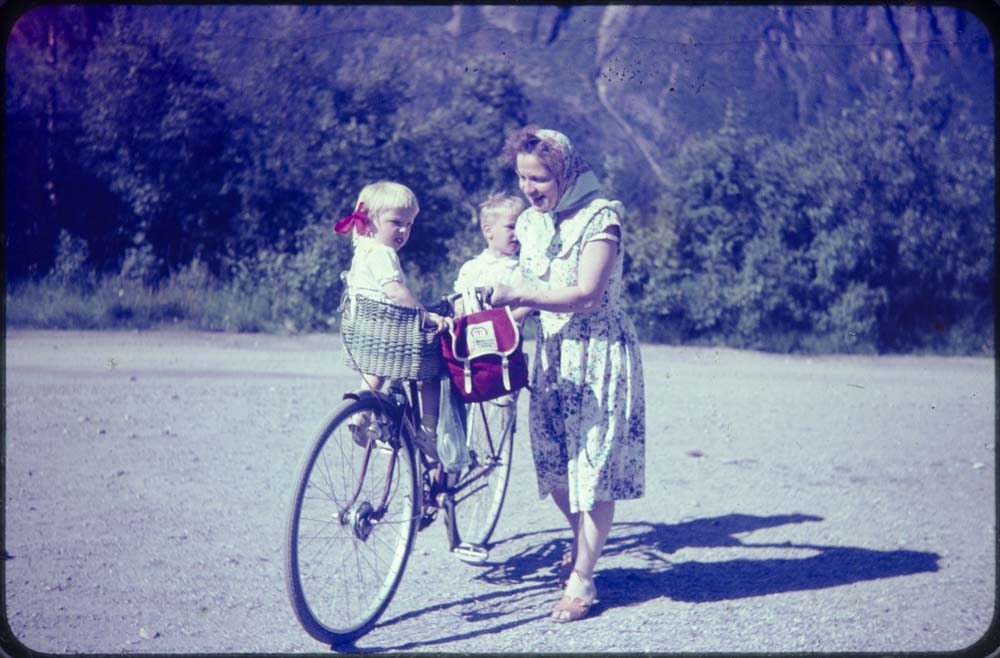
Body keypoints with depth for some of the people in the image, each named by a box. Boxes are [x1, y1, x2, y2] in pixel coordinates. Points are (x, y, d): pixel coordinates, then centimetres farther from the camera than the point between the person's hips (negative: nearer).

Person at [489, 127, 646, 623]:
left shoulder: (599, 217, -14)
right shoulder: (530, 222, 7)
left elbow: (586, 295, -23)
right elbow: (533, 292, 12)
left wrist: (517, 295, -29)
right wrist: (497, 313, -7)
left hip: (598, 353, -7)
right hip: (551, 352, 7)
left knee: (593, 465, -3)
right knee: (552, 461, 11)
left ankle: (582, 578, 5)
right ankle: (583, 540, 37)